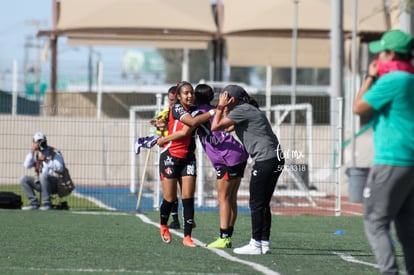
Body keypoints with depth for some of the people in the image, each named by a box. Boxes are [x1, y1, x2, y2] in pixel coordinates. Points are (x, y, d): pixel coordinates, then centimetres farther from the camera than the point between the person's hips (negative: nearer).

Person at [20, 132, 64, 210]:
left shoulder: (54, 153, -7)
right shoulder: (36, 154, 10)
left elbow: (60, 168, -21)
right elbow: (27, 165, -4)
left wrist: (46, 160, -26)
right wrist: (32, 152, -12)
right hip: (40, 183, 7)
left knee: (43, 176, -36)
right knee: (24, 179, -5)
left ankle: (47, 204, -28)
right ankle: (34, 203, -7)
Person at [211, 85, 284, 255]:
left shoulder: (241, 110, -7)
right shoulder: (249, 110, 22)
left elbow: (215, 127, -9)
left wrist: (220, 107, 2)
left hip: (264, 159, -10)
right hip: (276, 158, 10)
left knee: (256, 204, -6)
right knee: (263, 204, 12)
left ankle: (256, 245, -6)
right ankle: (265, 243, 11)